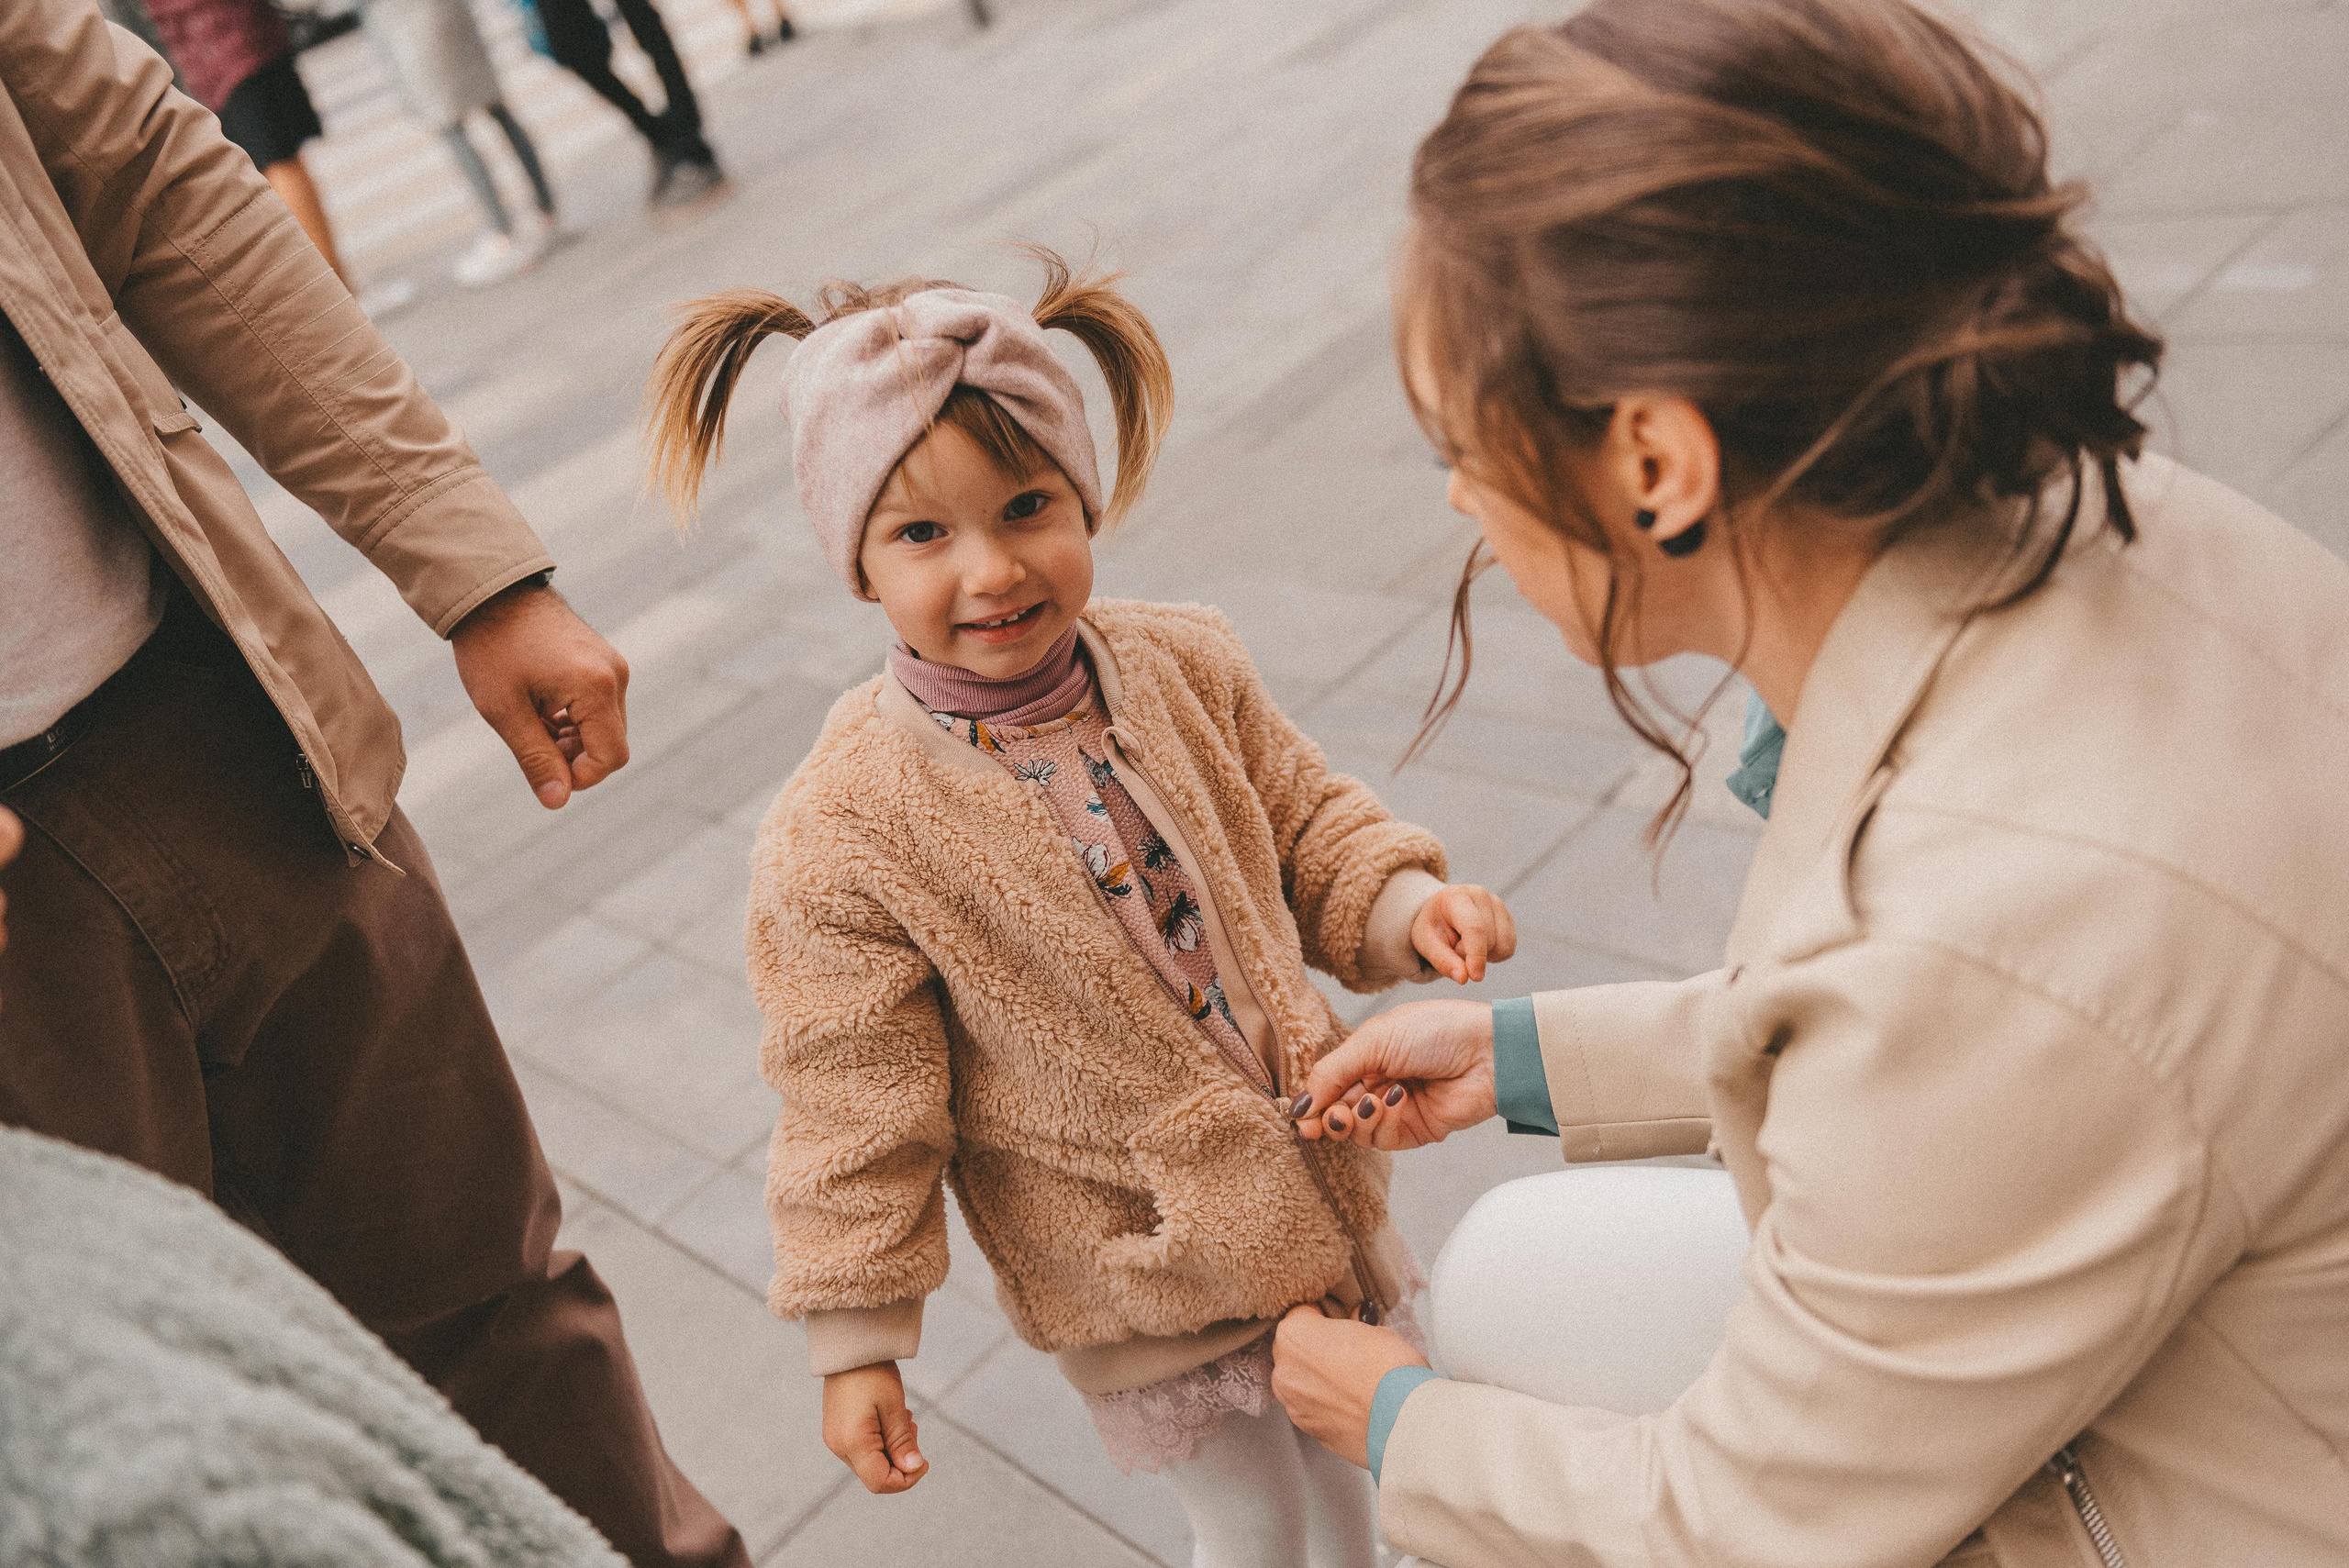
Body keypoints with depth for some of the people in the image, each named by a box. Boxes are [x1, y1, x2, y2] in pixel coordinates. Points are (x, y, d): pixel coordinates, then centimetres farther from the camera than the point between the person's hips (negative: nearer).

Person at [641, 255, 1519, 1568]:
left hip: (1316, 1180, 4)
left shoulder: (1184, 667, -11)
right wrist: (856, 1341, -9)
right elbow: (854, 1104, -15)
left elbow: (1307, 829, 3)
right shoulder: (844, 833, -23)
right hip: (1130, 1272, -4)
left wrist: (1407, 904, -17)